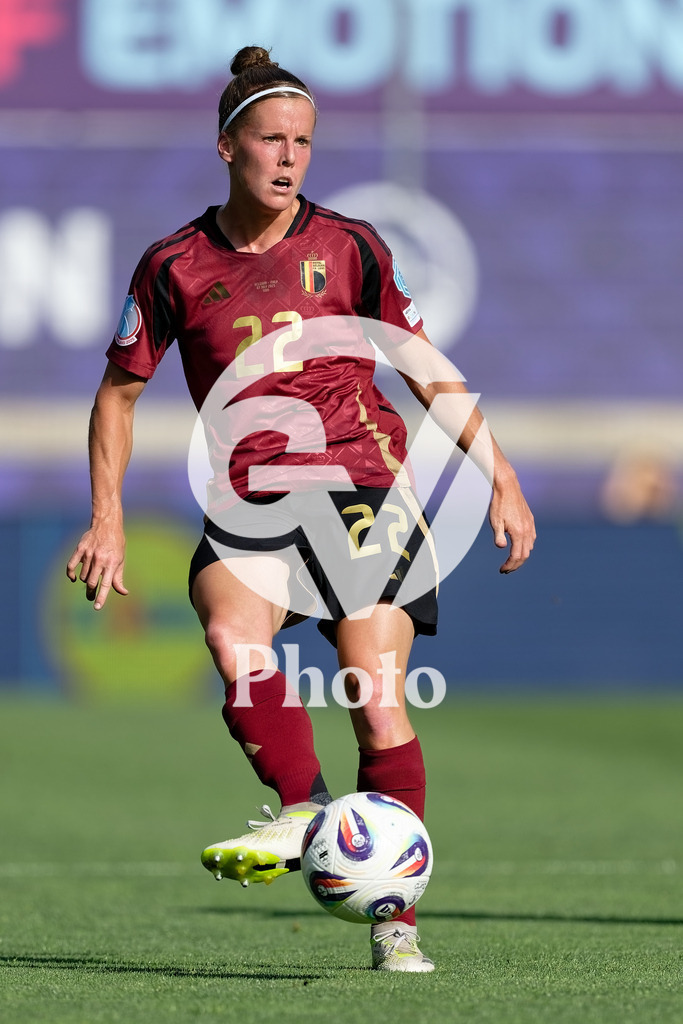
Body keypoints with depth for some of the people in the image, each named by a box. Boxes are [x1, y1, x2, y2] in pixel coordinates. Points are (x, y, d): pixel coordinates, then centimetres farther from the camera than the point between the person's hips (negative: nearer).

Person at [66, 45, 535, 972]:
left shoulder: (348, 249, 2)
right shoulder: (176, 266, 3)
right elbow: (121, 389, 12)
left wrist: (500, 478, 5)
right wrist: (107, 516, 3)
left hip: (365, 486, -1)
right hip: (250, 503, 1)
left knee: (378, 708, -11)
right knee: (231, 634, -32)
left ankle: (395, 916, 0)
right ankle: (301, 811, -14)